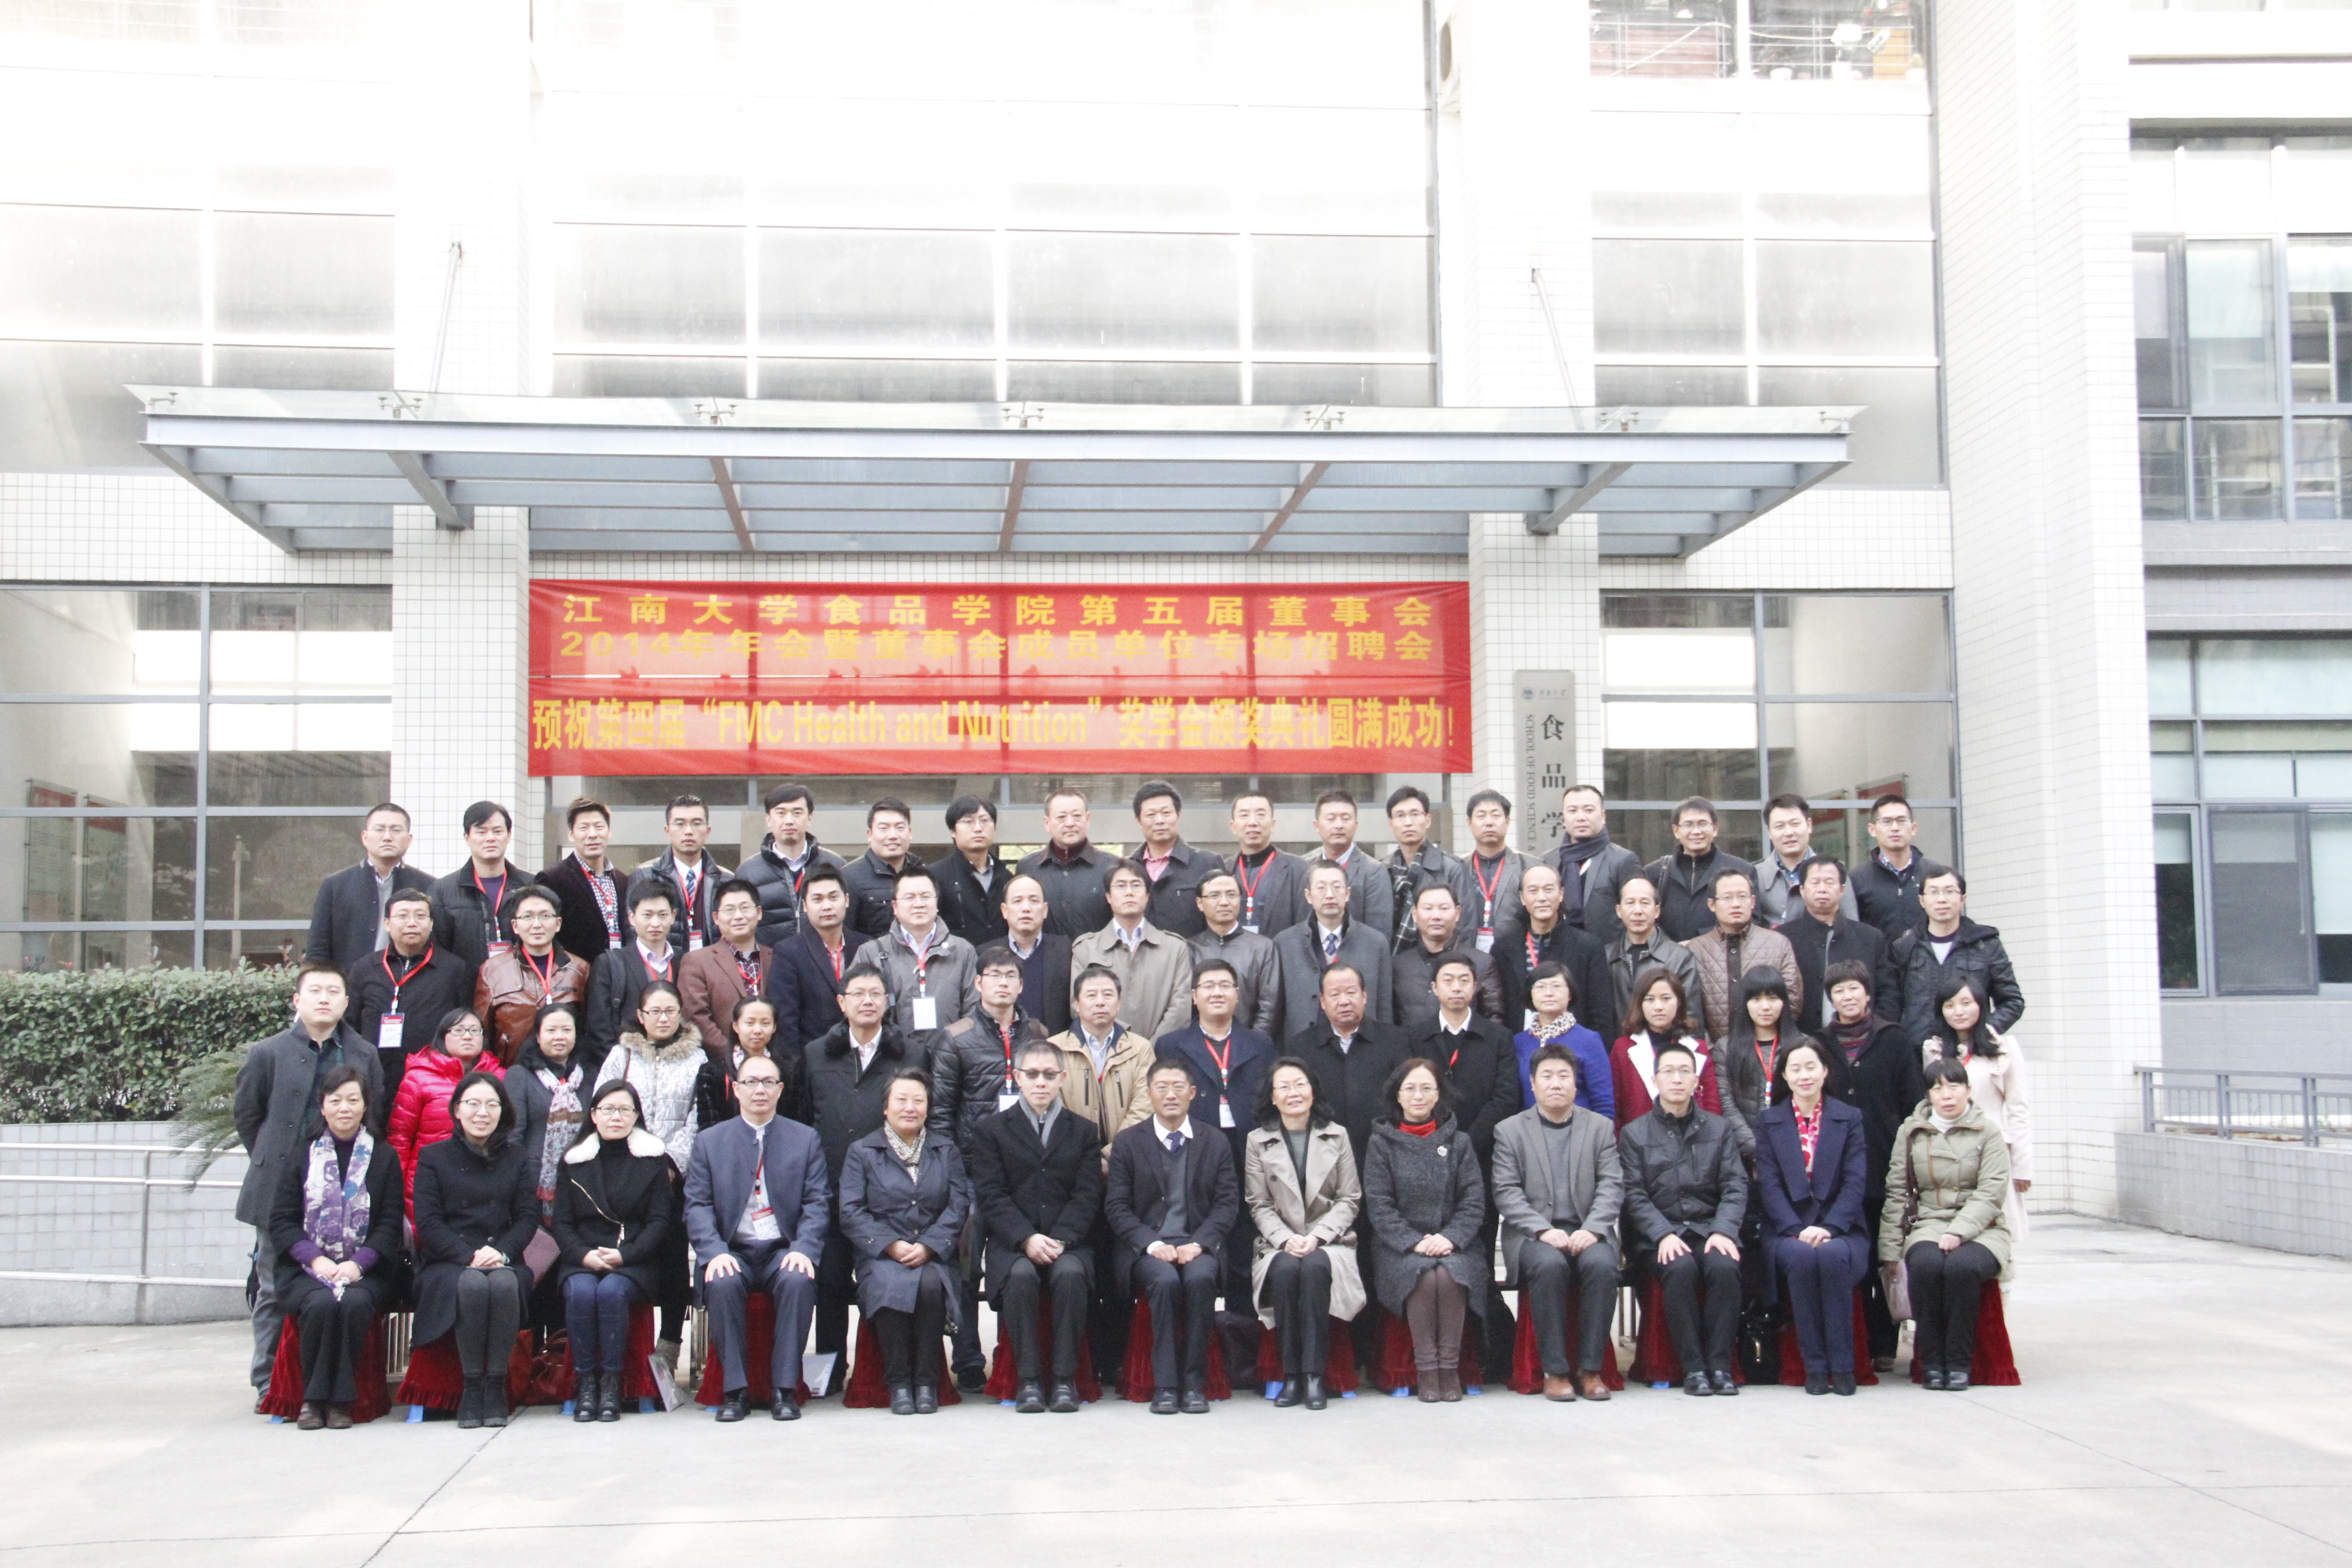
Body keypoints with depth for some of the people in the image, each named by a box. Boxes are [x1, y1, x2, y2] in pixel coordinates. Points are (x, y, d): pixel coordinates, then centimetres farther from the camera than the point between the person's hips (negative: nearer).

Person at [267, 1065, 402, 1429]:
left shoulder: (384, 1157, 11)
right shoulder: (302, 1157, 13)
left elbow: (391, 1222, 3)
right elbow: (281, 1221, 5)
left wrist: (359, 1263, -14)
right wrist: (316, 1259, -13)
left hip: (364, 1270, 0)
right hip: (306, 1268, 0)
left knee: (354, 1303, -33)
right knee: (321, 1303, -32)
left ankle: (340, 1399, -19)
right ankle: (313, 1398, -16)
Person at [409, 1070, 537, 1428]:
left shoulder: (519, 1159, 14)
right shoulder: (433, 1157, 8)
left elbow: (528, 1218, 6)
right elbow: (428, 1222, -1)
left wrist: (501, 1251, -14)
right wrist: (469, 1257, -16)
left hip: (503, 1261, 1)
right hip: (447, 1265, -1)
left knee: (504, 1284, -35)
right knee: (473, 1284, -36)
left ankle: (496, 1385, -25)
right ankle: (471, 1385, -24)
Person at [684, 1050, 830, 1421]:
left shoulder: (806, 1139, 12)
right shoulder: (709, 1141, 11)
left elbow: (818, 1204, 3)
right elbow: (697, 1206, 2)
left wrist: (803, 1249, -15)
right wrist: (715, 1252, -16)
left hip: (784, 1250, 0)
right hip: (732, 1250, 0)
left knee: (798, 1281, -32)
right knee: (722, 1284, -32)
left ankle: (784, 1389, -22)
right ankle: (735, 1390, -21)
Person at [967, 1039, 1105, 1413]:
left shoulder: (1084, 1131, 15)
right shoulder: (991, 1129, 11)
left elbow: (1087, 1197, 3)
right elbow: (990, 1196, -1)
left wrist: (1060, 1240, -14)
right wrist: (1027, 1239, -17)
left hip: (1068, 1242, 1)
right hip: (1011, 1243, -1)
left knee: (1070, 1274, -32)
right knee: (1021, 1276, -33)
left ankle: (1065, 1379, -23)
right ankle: (1028, 1381, -23)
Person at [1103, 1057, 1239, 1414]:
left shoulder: (1216, 1144, 12)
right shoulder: (1127, 1143, 9)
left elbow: (1227, 1202, 4)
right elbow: (1116, 1207, 2)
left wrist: (1199, 1243, -12)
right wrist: (1152, 1243, -14)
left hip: (1197, 1246, 1)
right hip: (1146, 1248, -1)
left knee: (1200, 1278, -32)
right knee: (1165, 1280, -33)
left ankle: (1194, 1384, -24)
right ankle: (1165, 1385, -27)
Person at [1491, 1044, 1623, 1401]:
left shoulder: (1601, 1127, 14)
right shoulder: (1509, 1130, 9)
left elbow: (1612, 1186, 4)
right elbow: (1507, 1194, 0)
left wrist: (1592, 1229, -14)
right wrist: (1543, 1230, -16)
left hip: (1586, 1233, 1)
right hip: (1532, 1234, -1)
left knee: (1601, 1263, -32)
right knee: (1549, 1264, -34)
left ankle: (1592, 1369, -21)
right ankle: (1555, 1371, -24)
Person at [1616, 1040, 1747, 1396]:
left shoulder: (1719, 1128, 14)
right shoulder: (1634, 1133, 9)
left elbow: (1735, 1186, 6)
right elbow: (1634, 1195, 0)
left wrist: (1723, 1231, -13)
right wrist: (1664, 1234, -16)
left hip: (1709, 1229, 1)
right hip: (1658, 1234, -1)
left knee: (1725, 1266, -31)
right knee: (1681, 1268, -33)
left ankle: (1719, 1365, -21)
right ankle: (1692, 1368, -24)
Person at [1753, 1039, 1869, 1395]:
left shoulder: (1850, 1119, 10)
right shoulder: (1768, 1122, 11)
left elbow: (1855, 1181, 0)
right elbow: (1769, 1184, 1)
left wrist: (1828, 1228, -16)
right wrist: (1798, 1230, -15)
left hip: (1840, 1229, 0)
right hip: (1788, 1232, 0)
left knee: (1831, 1256, -35)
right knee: (1801, 1257, -34)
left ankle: (1842, 1366, -24)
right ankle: (1815, 1367, -24)